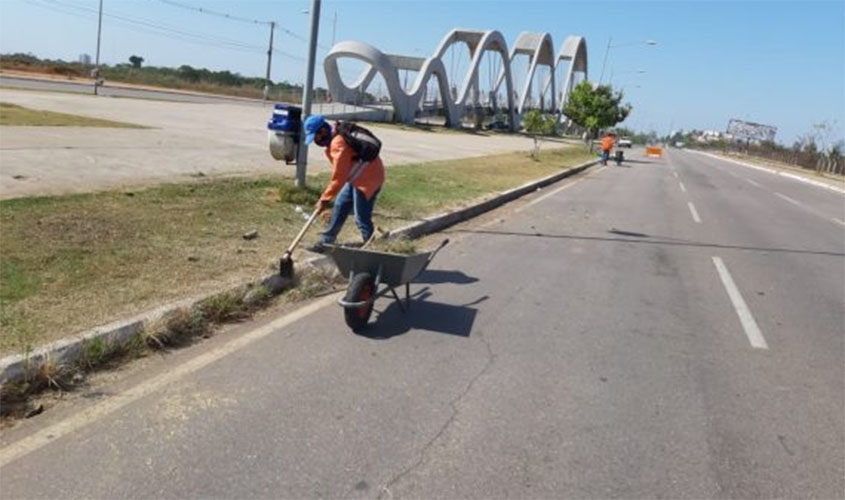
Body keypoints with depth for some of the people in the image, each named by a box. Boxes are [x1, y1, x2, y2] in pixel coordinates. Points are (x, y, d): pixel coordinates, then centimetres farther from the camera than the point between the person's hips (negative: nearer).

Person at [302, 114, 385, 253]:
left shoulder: (338, 143, -26)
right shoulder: (335, 138, 5)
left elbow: (339, 177, -26)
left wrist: (324, 199, -20)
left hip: (368, 178, -10)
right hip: (356, 177, 10)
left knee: (362, 219, -7)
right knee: (339, 208, 16)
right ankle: (325, 242, 26)